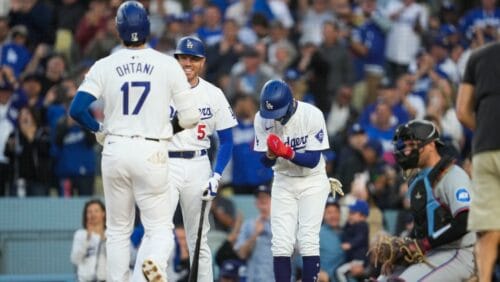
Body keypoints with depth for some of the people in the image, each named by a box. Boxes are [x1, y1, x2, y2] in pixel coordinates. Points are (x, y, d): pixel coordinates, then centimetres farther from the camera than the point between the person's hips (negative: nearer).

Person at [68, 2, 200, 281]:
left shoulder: (104, 66, 0)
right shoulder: (167, 65, -3)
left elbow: (77, 109, -7)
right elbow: (191, 117, -2)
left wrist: (99, 129, 12)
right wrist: (172, 123, 20)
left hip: (115, 151, 2)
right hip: (152, 153, -2)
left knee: (118, 229, 16)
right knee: (159, 227, 1)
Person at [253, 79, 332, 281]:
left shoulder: (312, 115, -22)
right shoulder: (262, 119, -12)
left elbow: (313, 160, -20)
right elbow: (265, 162, -8)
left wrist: (288, 153, -37)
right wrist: (271, 153, -31)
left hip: (313, 182, -3)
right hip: (283, 181, 3)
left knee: (308, 240, -13)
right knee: (281, 243, -6)